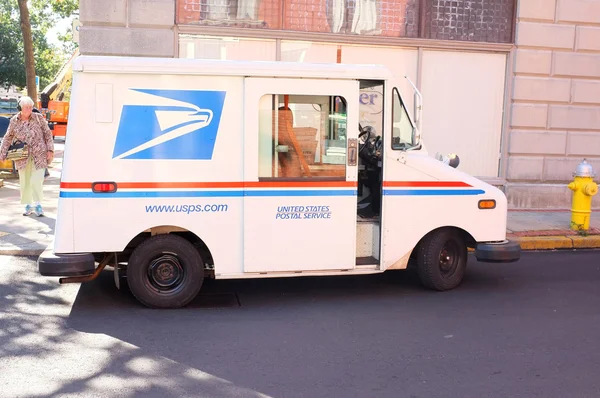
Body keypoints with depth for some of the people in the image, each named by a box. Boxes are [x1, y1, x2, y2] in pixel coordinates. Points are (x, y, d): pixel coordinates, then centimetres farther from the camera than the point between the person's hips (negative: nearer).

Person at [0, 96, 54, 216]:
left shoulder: (39, 117, -2)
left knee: (36, 181, -7)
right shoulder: (14, 121, 3)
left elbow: (48, 134, 2)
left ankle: (38, 205, 10)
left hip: (39, 155, -2)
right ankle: (28, 206, 22)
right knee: (24, 182, 7)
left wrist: (50, 150, -5)